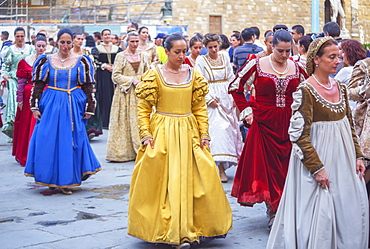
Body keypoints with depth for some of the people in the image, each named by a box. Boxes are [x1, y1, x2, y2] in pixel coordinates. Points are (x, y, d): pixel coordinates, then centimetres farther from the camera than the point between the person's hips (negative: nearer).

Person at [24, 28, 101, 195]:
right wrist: (35, 107, 3)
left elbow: (88, 87, 5)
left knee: (71, 141, 0)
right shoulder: (47, 61, 5)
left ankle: (66, 181, 10)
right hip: (51, 105, 1)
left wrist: (89, 108, 3)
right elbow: (38, 86, 7)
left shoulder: (81, 62, 3)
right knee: (48, 141, -1)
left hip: (73, 106, -1)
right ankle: (52, 178, 13)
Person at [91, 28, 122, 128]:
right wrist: (105, 66, -13)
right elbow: (94, 61, -2)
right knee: (104, 98, -4)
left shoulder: (117, 48, 13)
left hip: (115, 74, 2)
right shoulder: (97, 48, 6)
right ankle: (105, 122, 0)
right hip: (102, 76, -2)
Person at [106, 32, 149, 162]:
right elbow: (115, 76, -5)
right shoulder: (120, 56, -1)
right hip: (125, 93, -3)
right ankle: (124, 150, 2)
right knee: (125, 121, -3)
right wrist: (132, 80, -12)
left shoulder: (144, 56, 10)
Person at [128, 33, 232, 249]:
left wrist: (204, 134, 0)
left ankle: (183, 231, 13)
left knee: (188, 181, 1)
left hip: (188, 132, 3)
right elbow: (143, 109, -1)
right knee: (163, 181, -2)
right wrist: (146, 134, -11)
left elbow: (200, 108, 8)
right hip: (162, 133, -2)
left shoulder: (194, 75, 6)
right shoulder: (155, 75, -2)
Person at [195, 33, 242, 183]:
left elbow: (231, 78, 12)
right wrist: (209, 99, -12)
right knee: (218, 129, -12)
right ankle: (221, 170, -12)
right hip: (212, 100, -5)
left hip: (227, 99, 5)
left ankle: (224, 164, 15)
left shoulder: (225, 58, 9)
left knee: (229, 129, 4)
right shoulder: (201, 60, -3)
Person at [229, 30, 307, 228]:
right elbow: (235, 87, 3)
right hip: (263, 122, -2)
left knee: (287, 166, 3)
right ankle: (272, 211, 8)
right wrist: (246, 110, -1)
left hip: (289, 124, 2)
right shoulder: (257, 65, -3)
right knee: (265, 165, -1)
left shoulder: (297, 68, 5)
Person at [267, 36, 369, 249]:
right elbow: (300, 135, -16)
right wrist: (317, 168, -18)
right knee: (319, 214, -2)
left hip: (343, 160, 7)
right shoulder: (306, 91, -13)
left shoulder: (340, 88, 7)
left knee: (352, 212, 10)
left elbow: (350, 126, 15)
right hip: (318, 157, -7)